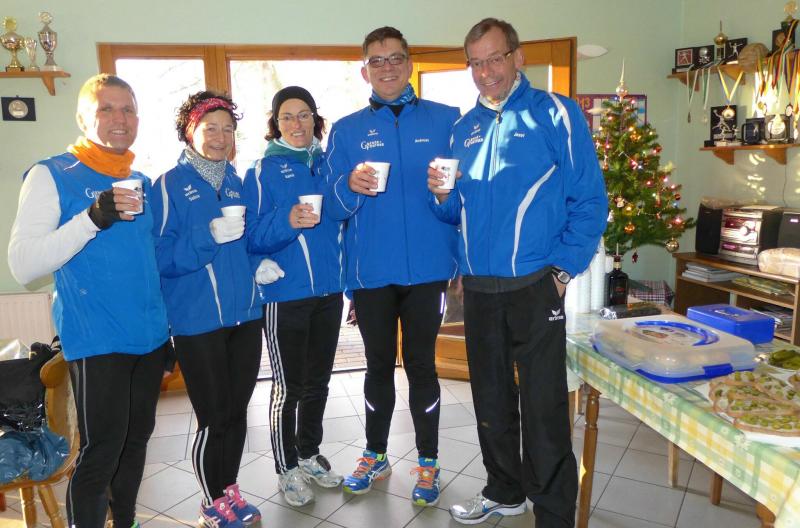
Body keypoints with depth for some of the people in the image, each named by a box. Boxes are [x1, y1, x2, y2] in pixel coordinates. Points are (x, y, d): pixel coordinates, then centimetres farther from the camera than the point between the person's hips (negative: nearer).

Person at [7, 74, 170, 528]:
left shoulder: (142, 182, 12)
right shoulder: (52, 176, -5)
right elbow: (23, 265, -14)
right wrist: (92, 218, -25)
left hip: (151, 336, 6)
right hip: (97, 340, -6)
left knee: (137, 440, 17)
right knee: (101, 452, -2)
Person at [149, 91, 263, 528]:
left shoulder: (237, 183, 11)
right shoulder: (169, 186, -5)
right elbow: (160, 257, -11)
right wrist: (208, 236, -23)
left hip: (244, 315, 5)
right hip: (197, 320, -5)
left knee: (237, 411, 14)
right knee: (213, 417, 4)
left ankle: (229, 489, 35)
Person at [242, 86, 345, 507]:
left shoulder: (327, 164, 8)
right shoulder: (262, 171, -4)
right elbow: (251, 236, -8)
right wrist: (286, 222, -24)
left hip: (328, 291, 4)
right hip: (284, 295, -4)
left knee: (318, 382, 16)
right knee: (288, 386, 7)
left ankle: (310, 455, 36)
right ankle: (286, 469, 26)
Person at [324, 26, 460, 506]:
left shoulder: (447, 120, 3)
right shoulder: (346, 130, 6)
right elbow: (333, 207, 1)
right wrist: (350, 186, -18)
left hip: (427, 268, -1)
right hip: (371, 270, 1)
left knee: (421, 364, 9)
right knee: (379, 364, 15)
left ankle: (429, 462, 28)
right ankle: (376, 454, 34)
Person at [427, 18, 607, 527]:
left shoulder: (555, 113, -3)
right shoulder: (464, 126, 12)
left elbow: (590, 200, -7)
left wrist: (563, 267, -13)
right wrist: (443, 195, -6)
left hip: (534, 286, -5)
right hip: (477, 287, 6)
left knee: (544, 407, 0)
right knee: (491, 399, 17)